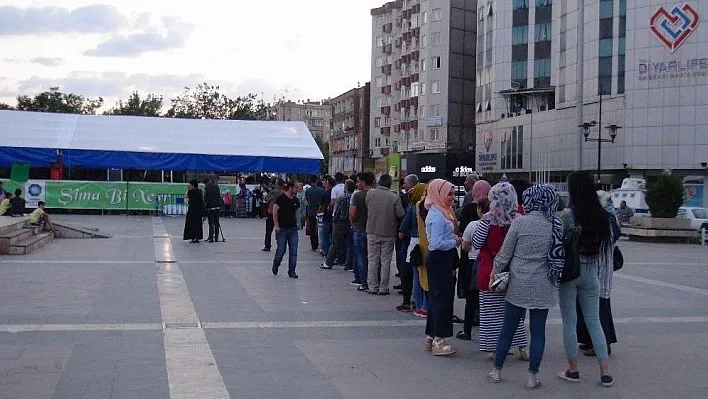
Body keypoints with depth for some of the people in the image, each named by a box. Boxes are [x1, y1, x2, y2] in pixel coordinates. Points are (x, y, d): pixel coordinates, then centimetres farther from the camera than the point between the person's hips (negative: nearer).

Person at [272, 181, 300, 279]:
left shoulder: (295, 200, 10)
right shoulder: (280, 198, -9)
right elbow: (275, 212, -9)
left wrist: (296, 223, 13)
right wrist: (276, 225, -14)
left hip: (293, 229, 5)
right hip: (282, 229, -5)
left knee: (293, 251, 1)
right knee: (281, 250, 0)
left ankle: (292, 271, 8)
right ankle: (275, 265, 28)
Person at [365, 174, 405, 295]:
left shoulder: (370, 194, -5)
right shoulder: (395, 197, -12)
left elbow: (367, 209, 4)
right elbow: (401, 214, -12)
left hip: (372, 232, 2)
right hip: (388, 234, -2)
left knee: (373, 260, 10)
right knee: (386, 261, 7)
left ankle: (372, 287, 11)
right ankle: (383, 288, 9)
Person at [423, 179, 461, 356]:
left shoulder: (442, 212, 15)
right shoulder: (437, 216, -17)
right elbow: (437, 243, -23)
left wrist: (454, 239, 8)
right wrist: (455, 242, -11)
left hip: (441, 260, 11)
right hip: (439, 260, -11)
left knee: (437, 297, 14)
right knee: (442, 297, -8)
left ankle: (431, 337, 21)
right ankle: (438, 341, -5)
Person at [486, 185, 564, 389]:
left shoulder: (520, 223, -11)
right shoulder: (557, 225, -3)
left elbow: (504, 254, -5)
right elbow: (561, 255, 4)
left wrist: (494, 274, 8)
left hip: (518, 285, -1)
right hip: (543, 287, 2)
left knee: (508, 329, 10)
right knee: (538, 331, 8)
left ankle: (497, 370, 20)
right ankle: (532, 376, 11)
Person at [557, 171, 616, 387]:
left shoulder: (569, 214, -14)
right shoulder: (603, 216, 1)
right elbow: (609, 245, 5)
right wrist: (603, 277, 11)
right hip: (591, 272, 5)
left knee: (569, 321, 7)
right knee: (594, 322, 11)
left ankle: (573, 369, 13)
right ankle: (605, 372, 10)